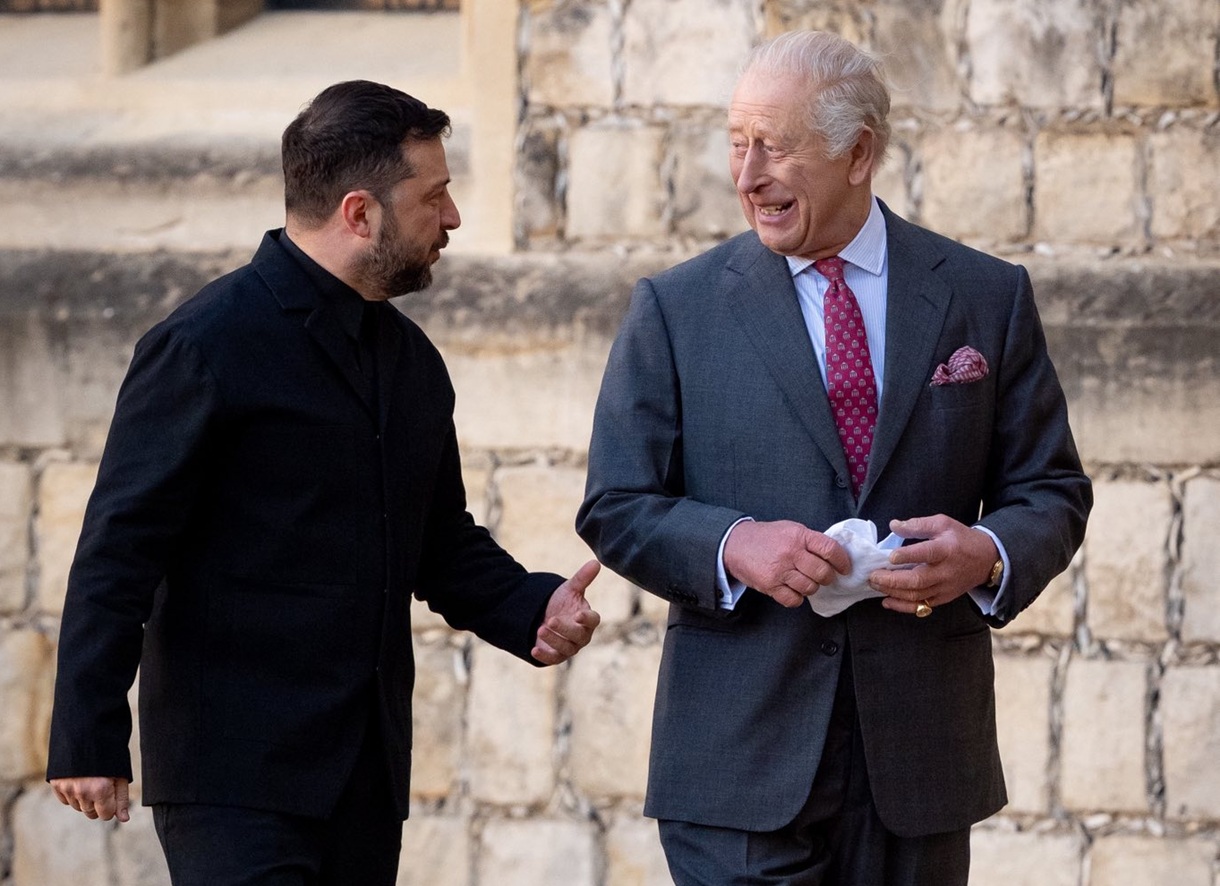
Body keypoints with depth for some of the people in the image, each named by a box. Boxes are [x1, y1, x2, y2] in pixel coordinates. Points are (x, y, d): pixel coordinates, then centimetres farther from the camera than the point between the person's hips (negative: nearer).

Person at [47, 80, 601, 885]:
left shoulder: (412, 361, 16)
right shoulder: (207, 346, -8)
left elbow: (443, 545, 25)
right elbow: (119, 552, -11)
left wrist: (532, 608, 3)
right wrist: (88, 740, -17)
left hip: (367, 783, 7)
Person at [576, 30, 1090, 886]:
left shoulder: (988, 298, 6)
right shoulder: (676, 309, 3)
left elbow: (1051, 492, 9)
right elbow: (616, 510, 2)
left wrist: (989, 554, -13)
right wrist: (732, 546, -17)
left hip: (921, 745, 2)